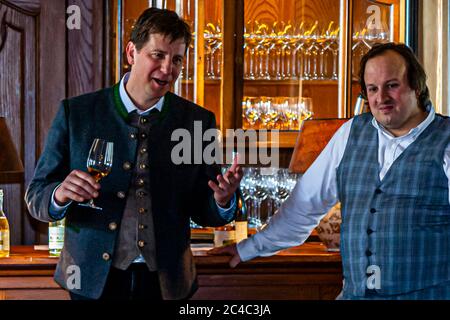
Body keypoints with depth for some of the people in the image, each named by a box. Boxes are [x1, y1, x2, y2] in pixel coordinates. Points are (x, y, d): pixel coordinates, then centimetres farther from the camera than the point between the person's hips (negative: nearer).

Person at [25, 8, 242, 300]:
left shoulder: (198, 121, 0)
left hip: (166, 283, 1)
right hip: (93, 281, -1)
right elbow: (36, 197, -2)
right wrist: (60, 195, -24)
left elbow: (202, 212, 4)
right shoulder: (75, 113, -4)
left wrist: (223, 200, -19)